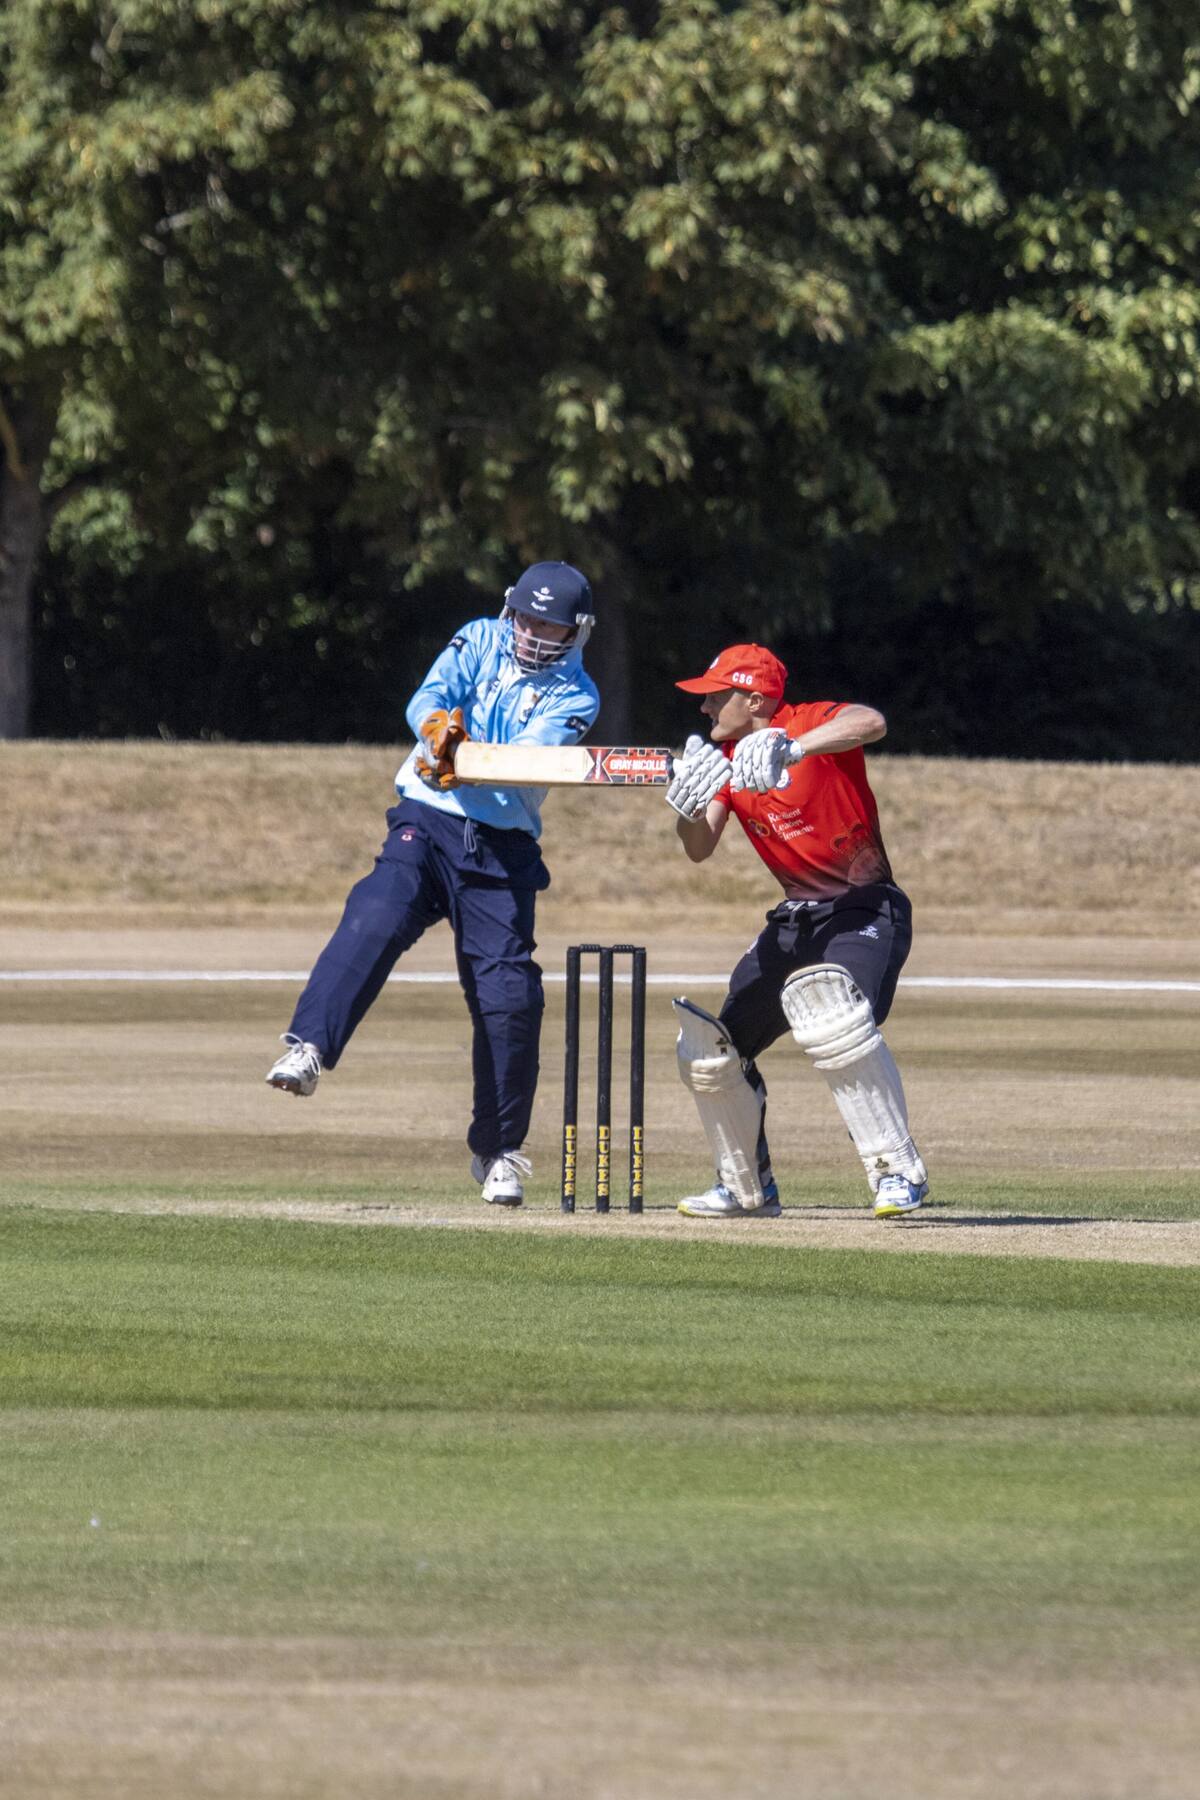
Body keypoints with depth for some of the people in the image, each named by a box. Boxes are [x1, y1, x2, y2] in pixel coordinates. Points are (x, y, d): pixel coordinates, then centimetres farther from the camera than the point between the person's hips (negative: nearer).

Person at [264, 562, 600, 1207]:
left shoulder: (574, 694, 2)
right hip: (429, 821, 0)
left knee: (510, 995, -4)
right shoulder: (479, 641, 7)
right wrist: (440, 727, -33)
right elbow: (426, 701, -9)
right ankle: (308, 1047, -40)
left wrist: (466, 763, -34)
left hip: (504, 846, 0)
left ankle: (499, 1151, 10)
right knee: (376, 918, -29)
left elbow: (529, 759, -15)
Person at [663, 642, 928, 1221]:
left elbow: (871, 723, -38)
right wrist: (689, 808, -24)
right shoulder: (726, 760, 7)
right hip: (794, 920, 9)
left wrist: (792, 749, -52)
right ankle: (749, 1189, 27)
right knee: (709, 1051, 9)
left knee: (835, 1021, -35)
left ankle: (899, 1172, -26)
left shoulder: (812, 722, -15)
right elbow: (699, 849, -2)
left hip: (865, 910, -9)